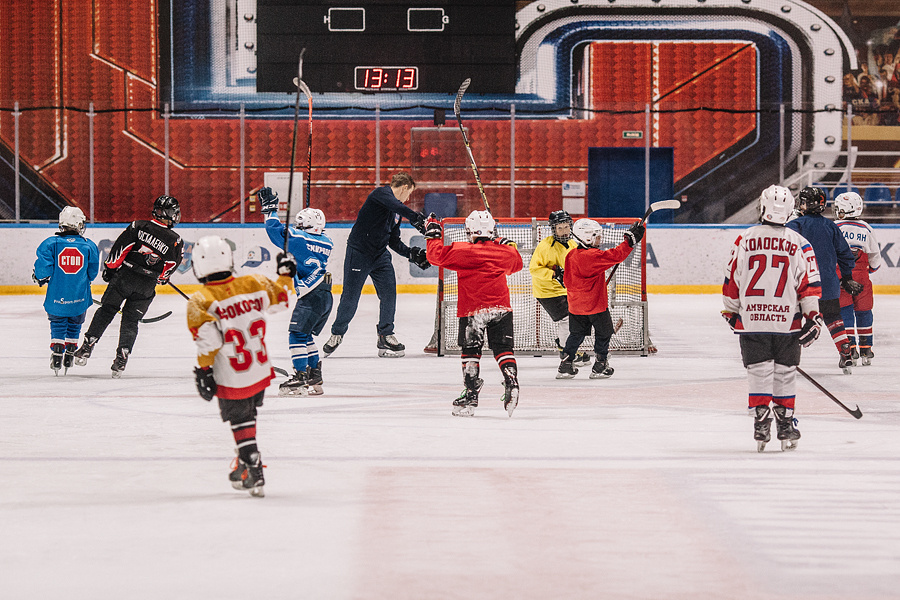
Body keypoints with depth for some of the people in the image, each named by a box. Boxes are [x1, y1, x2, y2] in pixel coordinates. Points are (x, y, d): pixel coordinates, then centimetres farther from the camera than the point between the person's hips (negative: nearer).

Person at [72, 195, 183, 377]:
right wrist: (161, 278, 25)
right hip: (146, 287, 1)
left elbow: (120, 247, -7)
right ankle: (122, 357, 0)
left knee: (106, 311, 12)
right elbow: (170, 267, 5)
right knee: (130, 321, 12)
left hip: (125, 276, -1)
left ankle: (87, 346, 7)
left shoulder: (138, 227, -6)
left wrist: (110, 267, 5)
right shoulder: (175, 241, -4)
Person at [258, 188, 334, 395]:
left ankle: (300, 378, -12)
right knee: (306, 336, 16)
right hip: (326, 296, 8)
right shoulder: (326, 243, 14)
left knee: (297, 334, -6)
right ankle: (315, 379, 17)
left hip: (311, 295, -8)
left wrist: (270, 208, 13)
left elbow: (275, 230, 0)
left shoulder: (298, 238, -7)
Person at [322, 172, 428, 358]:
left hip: (381, 255, 8)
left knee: (389, 292, -3)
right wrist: (419, 220, -39)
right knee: (350, 297, -2)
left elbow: (394, 241, 18)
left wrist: (412, 254, 6)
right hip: (358, 252, -8)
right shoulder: (381, 194, -12)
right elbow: (398, 207, -33)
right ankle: (337, 334, 16)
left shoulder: (397, 214, 14)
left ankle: (386, 336, 9)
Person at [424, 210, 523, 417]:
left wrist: (433, 234, 12)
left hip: (472, 311, -3)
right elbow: (516, 263, 28)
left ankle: (471, 394, 5)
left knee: (470, 350, 7)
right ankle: (511, 383, -11)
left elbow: (436, 255, -1)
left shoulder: (461, 251, -6)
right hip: (501, 307, 3)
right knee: (503, 348, 6)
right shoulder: (504, 251, 7)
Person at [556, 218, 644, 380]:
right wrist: (630, 240, -19)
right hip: (595, 304, -7)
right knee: (603, 333, 10)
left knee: (577, 334, 18)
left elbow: (567, 280, 15)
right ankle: (600, 367, 12)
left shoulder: (572, 255, 6)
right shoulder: (593, 256, -21)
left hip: (575, 304, 7)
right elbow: (615, 256, -26)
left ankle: (565, 366, 14)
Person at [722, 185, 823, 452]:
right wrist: (813, 317, 4)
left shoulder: (745, 240, 0)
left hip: (751, 319, 0)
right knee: (785, 373, 11)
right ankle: (785, 425, 16)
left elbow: (732, 279, 6)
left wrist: (731, 311, 19)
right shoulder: (799, 244, -1)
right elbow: (809, 283, -2)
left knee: (758, 371, 5)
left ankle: (761, 421, -2)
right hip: (787, 321, 0)